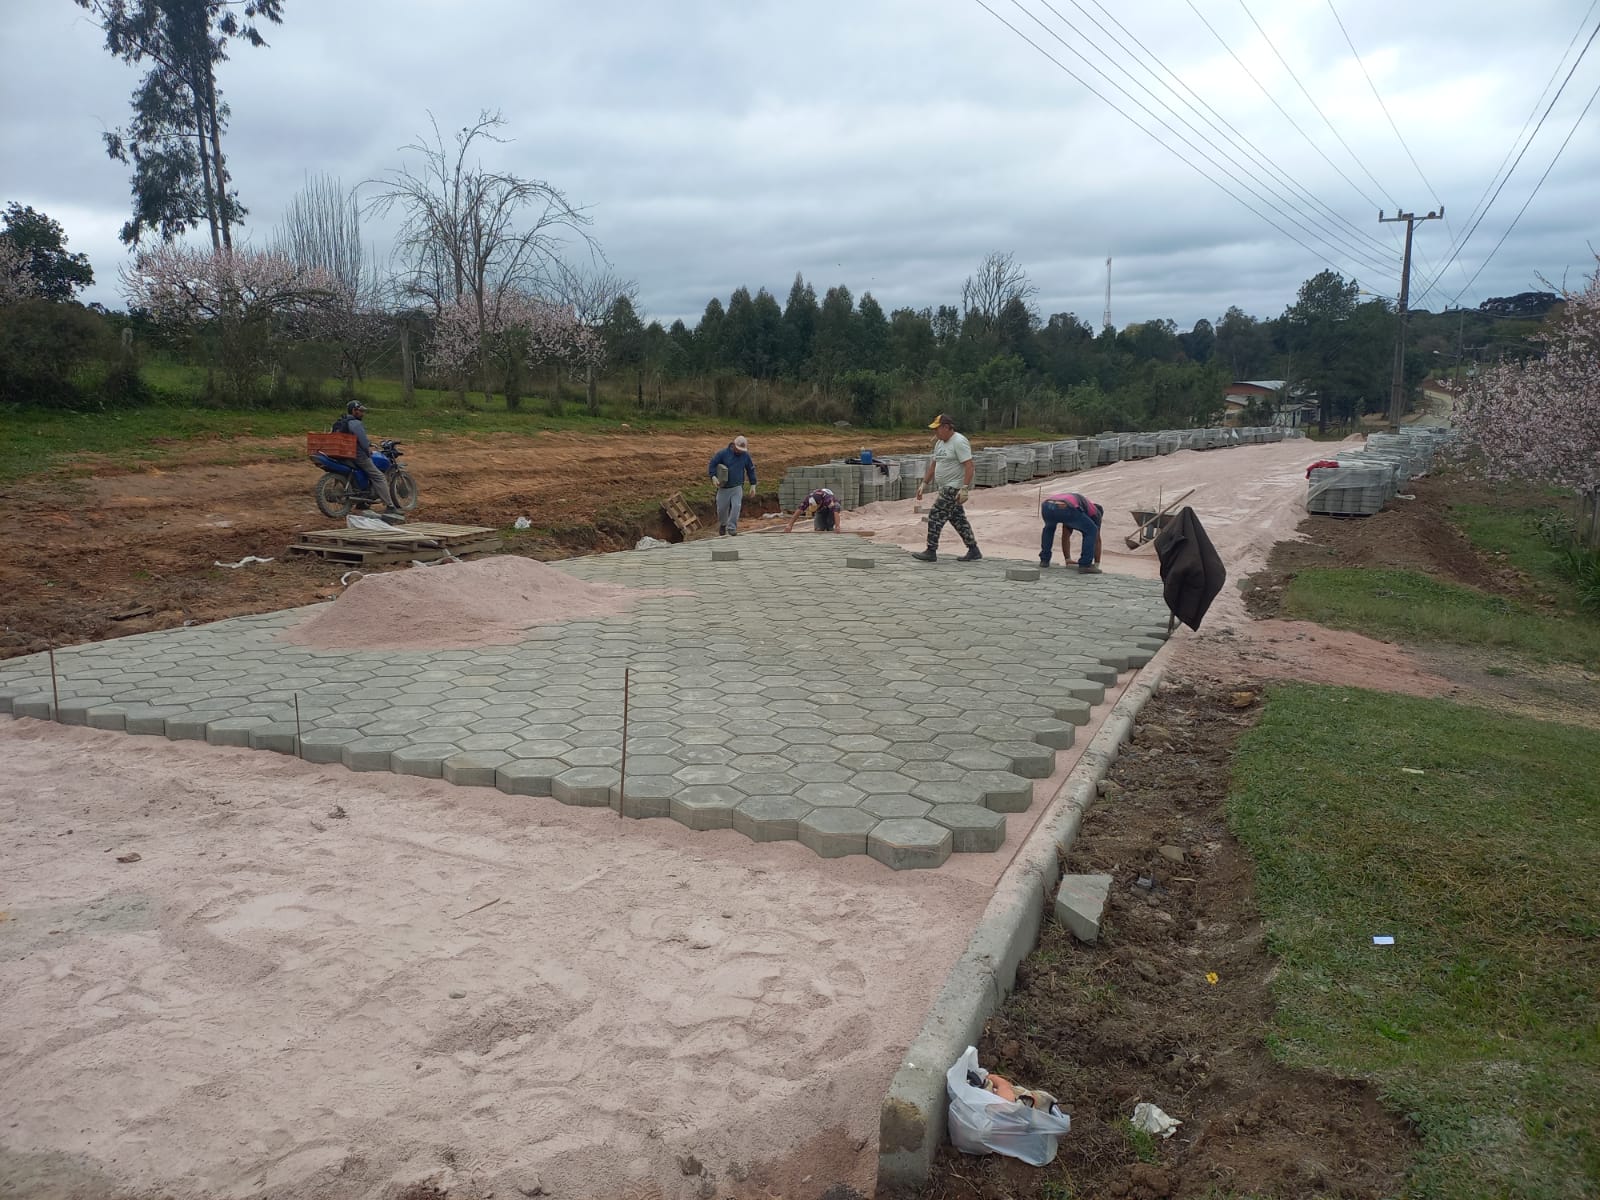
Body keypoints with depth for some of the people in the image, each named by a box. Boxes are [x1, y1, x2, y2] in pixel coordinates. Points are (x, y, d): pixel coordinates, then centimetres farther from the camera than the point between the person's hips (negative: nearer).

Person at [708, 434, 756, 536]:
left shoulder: (745, 455, 1)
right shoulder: (723, 453, -8)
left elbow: (751, 469, 12)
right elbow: (712, 464, -3)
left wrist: (753, 484, 9)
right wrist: (713, 476, -18)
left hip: (737, 487, 1)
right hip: (724, 487, -1)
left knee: (736, 506, -14)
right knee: (722, 508, 7)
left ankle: (731, 527, -6)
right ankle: (723, 525, 34)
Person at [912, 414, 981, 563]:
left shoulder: (959, 442, -15)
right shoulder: (939, 444, 14)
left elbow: (968, 466, -21)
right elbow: (933, 465, 22)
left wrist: (964, 489, -28)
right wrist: (923, 484, 18)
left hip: (954, 488, -10)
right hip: (947, 488, 10)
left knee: (935, 516, -10)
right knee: (958, 519, 11)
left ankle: (931, 552, -5)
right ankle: (974, 551, 16)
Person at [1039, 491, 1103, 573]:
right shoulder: (1095, 512, 33)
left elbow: (1065, 537, 50)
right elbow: (1097, 539, 34)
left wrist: (1068, 559, 55)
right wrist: (1097, 564, 40)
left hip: (1047, 507, 6)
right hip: (1064, 509, -6)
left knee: (1049, 527, 41)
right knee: (1091, 531, 16)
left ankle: (1044, 559, 34)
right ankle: (1085, 565, 10)